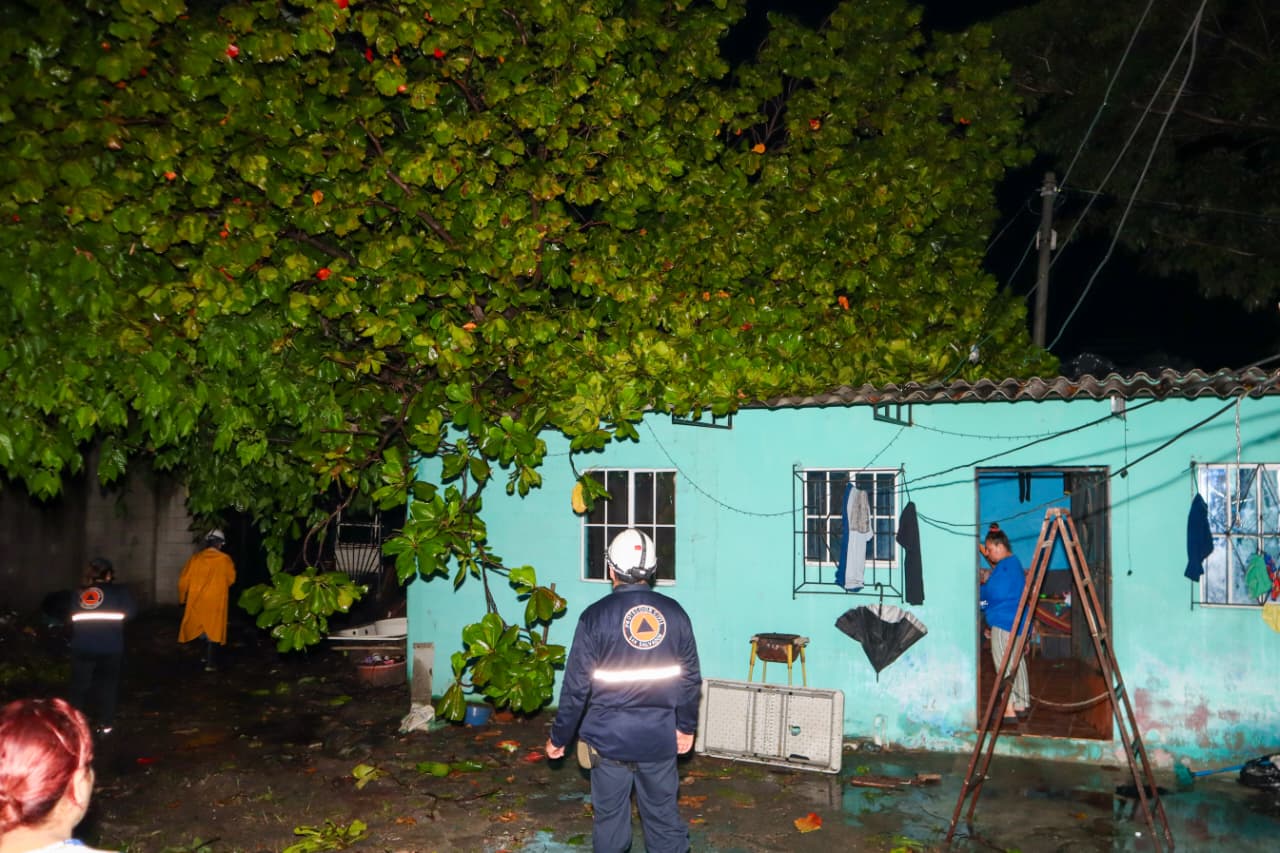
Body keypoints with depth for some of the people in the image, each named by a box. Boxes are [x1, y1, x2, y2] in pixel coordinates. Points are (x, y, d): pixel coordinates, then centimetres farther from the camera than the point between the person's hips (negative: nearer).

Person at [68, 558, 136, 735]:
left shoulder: (78, 594, 5)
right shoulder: (119, 592, -2)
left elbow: (72, 620, 5)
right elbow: (130, 612, -6)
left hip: (82, 648, 2)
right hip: (110, 648, -2)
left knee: (80, 685, 13)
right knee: (107, 685, 9)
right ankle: (105, 724, 10)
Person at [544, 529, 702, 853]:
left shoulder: (596, 616, -10)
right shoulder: (674, 613, -2)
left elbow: (576, 685, -8)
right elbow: (691, 678, 5)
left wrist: (558, 737, 4)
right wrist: (686, 726, 18)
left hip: (609, 738, -2)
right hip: (660, 738, 3)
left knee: (610, 818, 10)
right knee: (664, 817, 13)